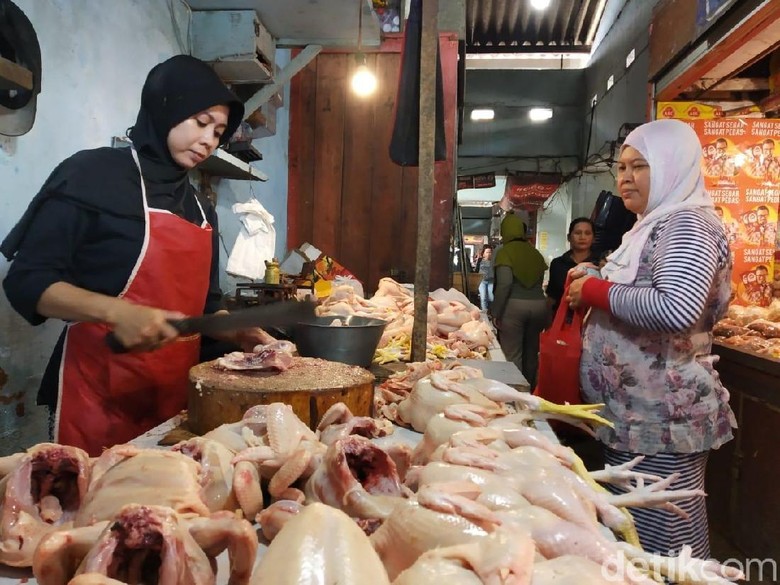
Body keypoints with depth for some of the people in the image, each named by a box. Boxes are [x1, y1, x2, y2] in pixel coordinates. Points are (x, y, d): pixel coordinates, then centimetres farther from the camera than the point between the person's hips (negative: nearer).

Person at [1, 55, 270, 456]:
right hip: (99, 393, -6)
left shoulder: (200, 209, 12)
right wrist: (117, 312, -25)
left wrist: (239, 332, -2)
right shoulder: (93, 174, -7)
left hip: (175, 393, 6)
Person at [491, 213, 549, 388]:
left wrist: (495, 312, -12)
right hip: (539, 304, 6)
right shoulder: (535, 253, 11)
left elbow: (505, 283, -16)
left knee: (512, 355, -1)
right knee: (531, 353, 14)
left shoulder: (505, 252, -6)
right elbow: (541, 281, 15)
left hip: (514, 306, -5)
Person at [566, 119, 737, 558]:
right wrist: (592, 283, 10)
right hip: (631, 412, 10)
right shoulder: (656, 225, 17)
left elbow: (678, 309, -31)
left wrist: (597, 291, -19)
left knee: (661, 547, 1)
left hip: (662, 421, -10)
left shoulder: (687, 224, -14)